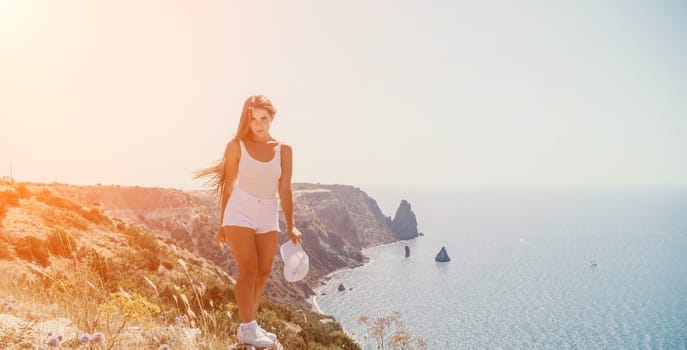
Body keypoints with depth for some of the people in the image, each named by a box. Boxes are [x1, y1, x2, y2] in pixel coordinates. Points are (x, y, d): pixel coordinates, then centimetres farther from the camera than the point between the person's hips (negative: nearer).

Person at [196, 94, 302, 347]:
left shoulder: (283, 150, 4)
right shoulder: (237, 146, -2)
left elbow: (285, 190, 2)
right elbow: (228, 186, 1)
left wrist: (290, 226, -2)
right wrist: (222, 225, 3)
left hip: (268, 217, 4)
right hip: (240, 213, -4)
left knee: (264, 272, 6)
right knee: (249, 270, -8)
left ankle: (250, 324, 20)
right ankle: (247, 328, 0)